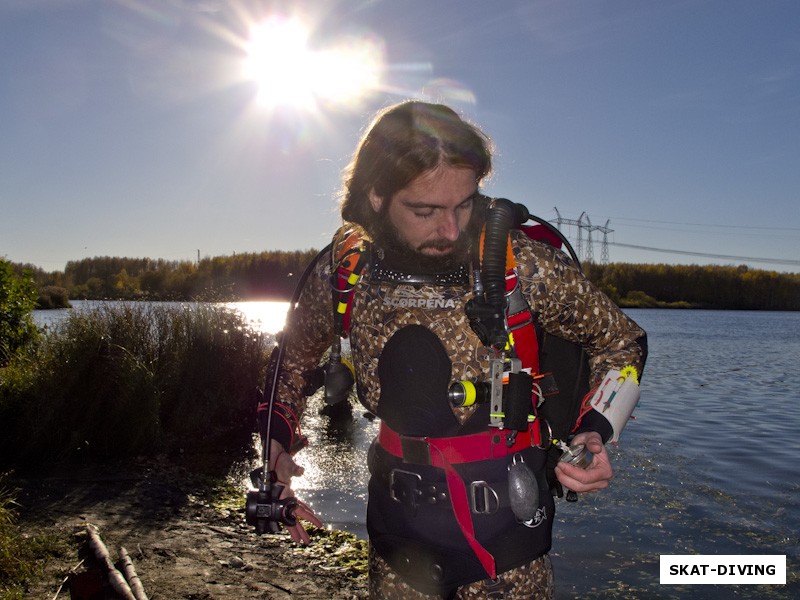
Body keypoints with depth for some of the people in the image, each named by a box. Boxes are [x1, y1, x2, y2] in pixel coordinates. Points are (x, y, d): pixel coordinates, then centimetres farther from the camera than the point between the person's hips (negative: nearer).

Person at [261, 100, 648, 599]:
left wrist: (595, 431, -18)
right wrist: (278, 448, -1)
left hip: (504, 527, -2)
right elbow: (294, 357, 9)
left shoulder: (523, 264, -19)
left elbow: (623, 342, -3)